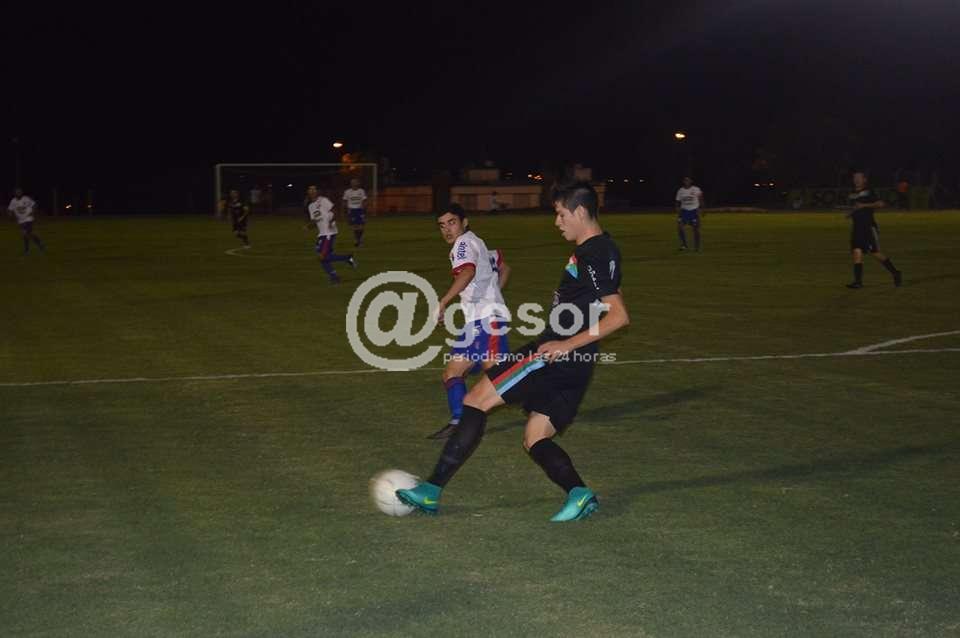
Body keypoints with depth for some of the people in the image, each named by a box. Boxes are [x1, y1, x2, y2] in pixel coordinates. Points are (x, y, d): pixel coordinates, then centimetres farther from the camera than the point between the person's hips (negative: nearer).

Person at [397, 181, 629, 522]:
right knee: (535, 439, 12)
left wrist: (568, 344, -22)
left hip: (554, 356, -10)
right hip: (574, 366, 10)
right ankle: (579, 493, -8)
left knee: (476, 401, -7)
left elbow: (619, 316, -22)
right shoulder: (599, 249, 16)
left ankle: (432, 490, -8)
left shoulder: (594, 255, -14)